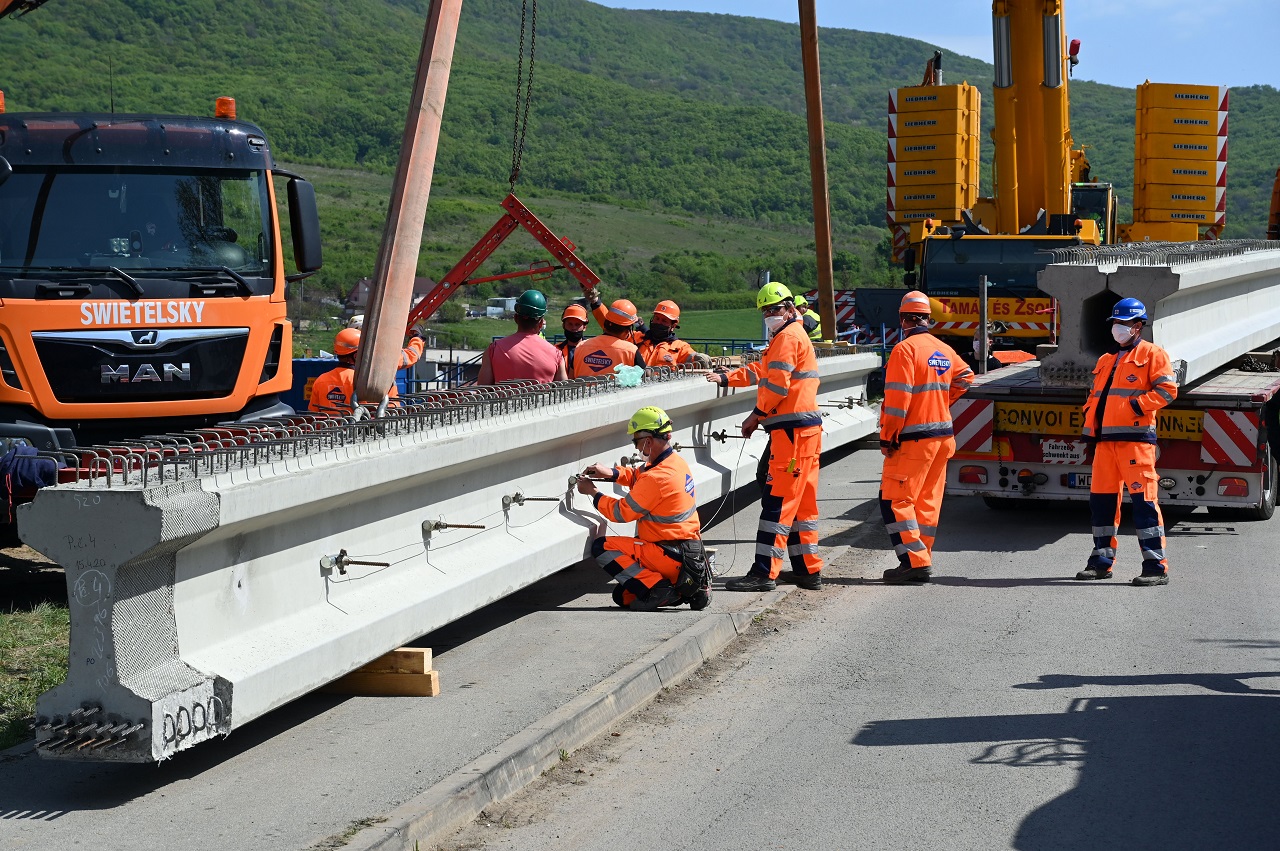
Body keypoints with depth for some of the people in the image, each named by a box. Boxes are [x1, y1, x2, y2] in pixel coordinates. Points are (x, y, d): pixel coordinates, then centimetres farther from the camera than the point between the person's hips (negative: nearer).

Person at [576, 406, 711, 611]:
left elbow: (621, 513, -14)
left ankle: (656, 589, -13)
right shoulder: (675, 462, 6)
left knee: (601, 547, -9)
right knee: (623, 596, 17)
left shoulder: (657, 478, -23)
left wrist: (592, 492, 0)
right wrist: (611, 473, 5)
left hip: (671, 556, -9)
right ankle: (686, 590, 7)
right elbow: (637, 476, 23)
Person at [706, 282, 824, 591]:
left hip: (792, 430, -11)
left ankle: (765, 572, -13)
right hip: (806, 429, 11)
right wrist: (726, 377, 15)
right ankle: (809, 570, 17)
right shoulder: (795, 335, 24)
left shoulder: (788, 337, -8)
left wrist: (756, 415, -5)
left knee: (778, 500, -11)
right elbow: (761, 370, 26)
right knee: (801, 502, 13)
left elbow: (777, 384, -15)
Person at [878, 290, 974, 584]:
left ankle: (915, 560, -14)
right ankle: (922, 561, 16)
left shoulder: (905, 349, -14)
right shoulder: (944, 350, 10)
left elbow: (897, 398, -18)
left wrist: (887, 438, -12)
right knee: (928, 501, 12)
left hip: (913, 440, -8)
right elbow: (964, 377, 27)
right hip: (942, 435, 8)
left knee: (895, 500, -6)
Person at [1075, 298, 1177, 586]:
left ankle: (1156, 567, -12)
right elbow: (1095, 395, 30)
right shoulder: (1106, 361, 24)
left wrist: (1137, 404, -17)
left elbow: (1167, 389, -8)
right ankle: (1102, 561, 18)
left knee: (1143, 499, -12)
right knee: (1101, 498, 9)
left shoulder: (1151, 354, 1)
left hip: (1136, 437, -8)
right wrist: (1090, 421, 14)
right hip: (1106, 438, 8)